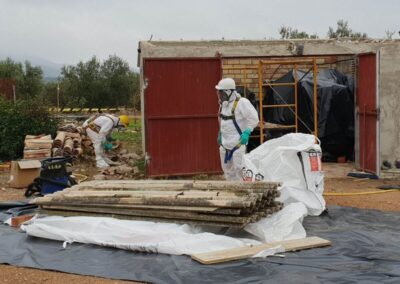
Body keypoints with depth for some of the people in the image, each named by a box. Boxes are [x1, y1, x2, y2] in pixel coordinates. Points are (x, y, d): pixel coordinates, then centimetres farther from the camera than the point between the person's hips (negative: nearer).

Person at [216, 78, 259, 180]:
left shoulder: (242, 102, -16)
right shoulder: (223, 103, 10)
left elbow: (254, 119, -15)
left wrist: (247, 132, -21)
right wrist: (220, 134, 22)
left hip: (238, 142, -8)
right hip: (225, 143, 8)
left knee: (239, 168, -10)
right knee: (227, 168, 13)